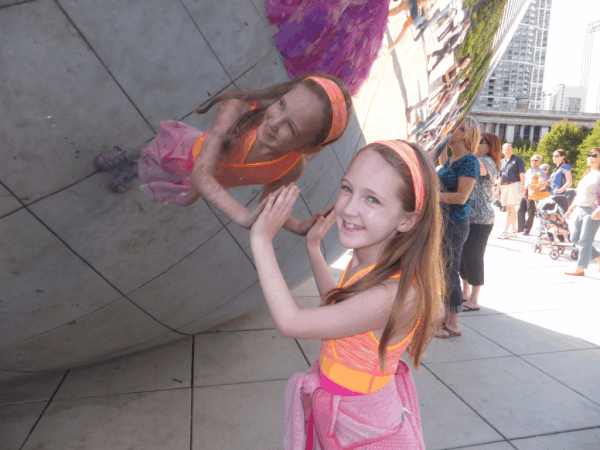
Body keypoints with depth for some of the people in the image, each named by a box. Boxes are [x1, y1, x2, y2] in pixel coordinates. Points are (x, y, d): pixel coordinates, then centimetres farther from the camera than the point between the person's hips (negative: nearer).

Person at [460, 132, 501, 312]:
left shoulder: (487, 162, -11)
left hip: (480, 219, -9)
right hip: (466, 217, 9)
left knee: (472, 257, -4)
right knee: (462, 256, 15)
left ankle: (474, 300, 6)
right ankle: (466, 292, 31)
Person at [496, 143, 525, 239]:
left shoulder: (517, 159, 2)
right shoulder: (502, 161, 18)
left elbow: (522, 174, -3)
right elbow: (500, 177, 21)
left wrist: (523, 186, -12)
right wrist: (497, 189, 16)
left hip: (514, 184, -6)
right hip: (504, 186, 6)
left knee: (510, 207, -12)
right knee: (511, 208, 11)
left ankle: (506, 231, -14)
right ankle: (514, 229, 19)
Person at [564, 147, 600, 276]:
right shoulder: (588, 175, 19)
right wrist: (571, 208, 21)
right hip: (580, 210, 9)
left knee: (585, 240, -6)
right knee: (575, 238, 8)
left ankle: (580, 268, 2)